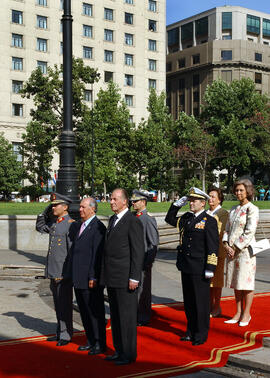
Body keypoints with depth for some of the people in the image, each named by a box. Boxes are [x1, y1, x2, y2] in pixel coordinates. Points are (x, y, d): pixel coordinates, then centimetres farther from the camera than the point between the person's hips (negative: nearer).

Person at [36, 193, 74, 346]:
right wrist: (46, 211, 14)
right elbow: (40, 227, 29)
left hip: (64, 272, -8)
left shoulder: (71, 224, -13)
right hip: (53, 271, 8)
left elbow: (72, 250, -16)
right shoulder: (53, 223, 12)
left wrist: (67, 272, -17)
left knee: (64, 304, 0)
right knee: (58, 304, 16)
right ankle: (60, 333, 26)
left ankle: (66, 335, 10)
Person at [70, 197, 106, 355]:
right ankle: (91, 341, 27)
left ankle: (100, 343, 12)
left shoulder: (98, 227, -14)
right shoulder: (79, 225, 14)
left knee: (95, 311, 1)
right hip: (78, 278, 9)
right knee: (84, 311, 16)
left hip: (91, 279, -9)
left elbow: (98, 254, -18)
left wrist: (93, 277, -20)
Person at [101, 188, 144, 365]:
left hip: (125, 279, -8)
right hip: (112, 278, 9)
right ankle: (119, 350, 25)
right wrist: (105, 273, 16)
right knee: (115, 316, 14)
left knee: (127, 316, 0)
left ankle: (129, 354, 11)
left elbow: (138, 252, -15)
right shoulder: (113, 219, 15)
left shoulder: (133, 222, -12)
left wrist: (134, 278, -17)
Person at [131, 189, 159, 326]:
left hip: (143, 263, -7)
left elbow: (154, 244, -12)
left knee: (143, 290, 2)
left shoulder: (149, 219, -11)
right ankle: (135, 315, 24)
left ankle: (144, 318, 12)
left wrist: (147, 263, -14)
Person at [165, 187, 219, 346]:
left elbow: (213, 246, -12)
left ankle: (201, 334, 15)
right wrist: (177, 204, 11)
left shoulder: (209, 221, -9)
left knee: (201, 302, 3)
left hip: (200, 269, -7)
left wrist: (210, 268, -16)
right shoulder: (186, 218, 12)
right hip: (186, 267, 7)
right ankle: (191, 331, 28)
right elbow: (170, 219, 26)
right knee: (189, 301, 15)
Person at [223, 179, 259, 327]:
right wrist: (226, 245, -1)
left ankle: (246, 314, 10)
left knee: (246, 282, 0)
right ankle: (238, 313, 19)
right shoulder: (233, 209, 14)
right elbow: (227, 229, 14)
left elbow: (249, 232, -13)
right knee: (236, 282, 10)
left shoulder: (252, 209, -7)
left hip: (245, 249, -6)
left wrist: (236, 248, -13)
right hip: (232, 250, 7)